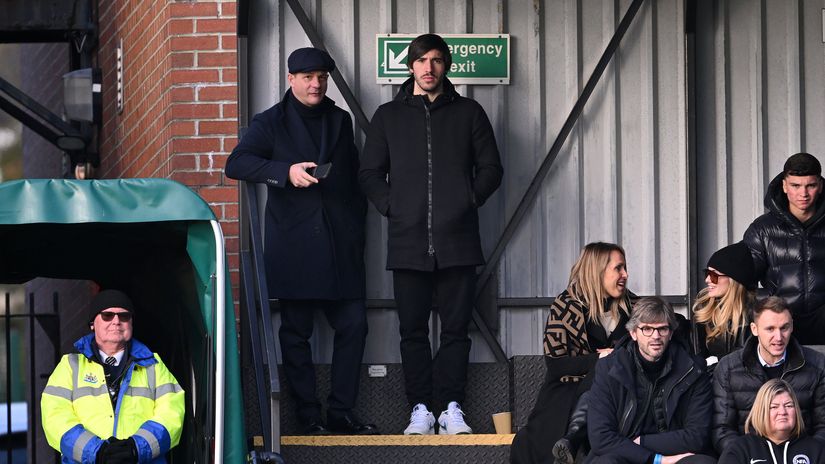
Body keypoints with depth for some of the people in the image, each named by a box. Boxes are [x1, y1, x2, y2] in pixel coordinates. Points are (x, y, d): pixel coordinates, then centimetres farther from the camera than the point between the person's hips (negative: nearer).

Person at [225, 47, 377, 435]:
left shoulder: (341, 121, 17)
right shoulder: (271, 123, 3)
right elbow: (236, 163, -10)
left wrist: (356, 224, 13)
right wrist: (286, 171, -23)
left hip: (340, 244, 4)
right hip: (294, 246, -4)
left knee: (353, 324, 0)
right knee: (296, 332, 0)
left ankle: (341, 413, 8)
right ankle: (309, 418, 5)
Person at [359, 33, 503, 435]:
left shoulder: (468, 113, 10)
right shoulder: (388, 116, 13)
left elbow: (490, 169, 11)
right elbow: (369, 173, 13)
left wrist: (469, 202, -2)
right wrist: (390, 206, -1)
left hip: (457, 240, -1)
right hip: (408, 242, 1)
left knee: (455, 329, -1)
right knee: (413, 330, 1)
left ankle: (451, 407, 3)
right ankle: (420, 408, 4)